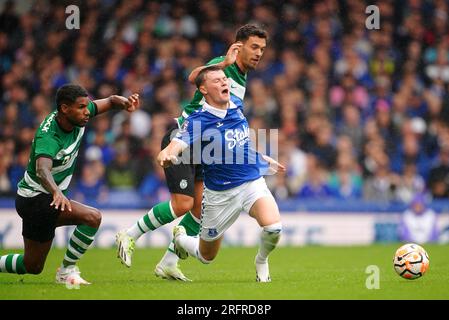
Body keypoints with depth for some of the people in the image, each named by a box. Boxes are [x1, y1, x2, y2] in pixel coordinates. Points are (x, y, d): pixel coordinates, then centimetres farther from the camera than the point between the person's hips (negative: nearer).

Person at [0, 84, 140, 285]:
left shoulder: (77, 118, -6)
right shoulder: (48, 136, -29)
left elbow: (110, 101, 3)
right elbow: (42, 169, -47)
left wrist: (125, 102, -19)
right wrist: (57, 192, -65)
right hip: (36, 199, -9)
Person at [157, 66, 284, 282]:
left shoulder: (237, 109, 3)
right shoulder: (198, 121, -15)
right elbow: (177, 144, -32)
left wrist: (264, 159, 30)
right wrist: (165, 156, -55)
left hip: (252, 181, 3)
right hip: (220, 194, -3)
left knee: (273, 227, -27)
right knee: (206, 256, 11)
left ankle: (261, 261, 7)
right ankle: (179, 238, 47)